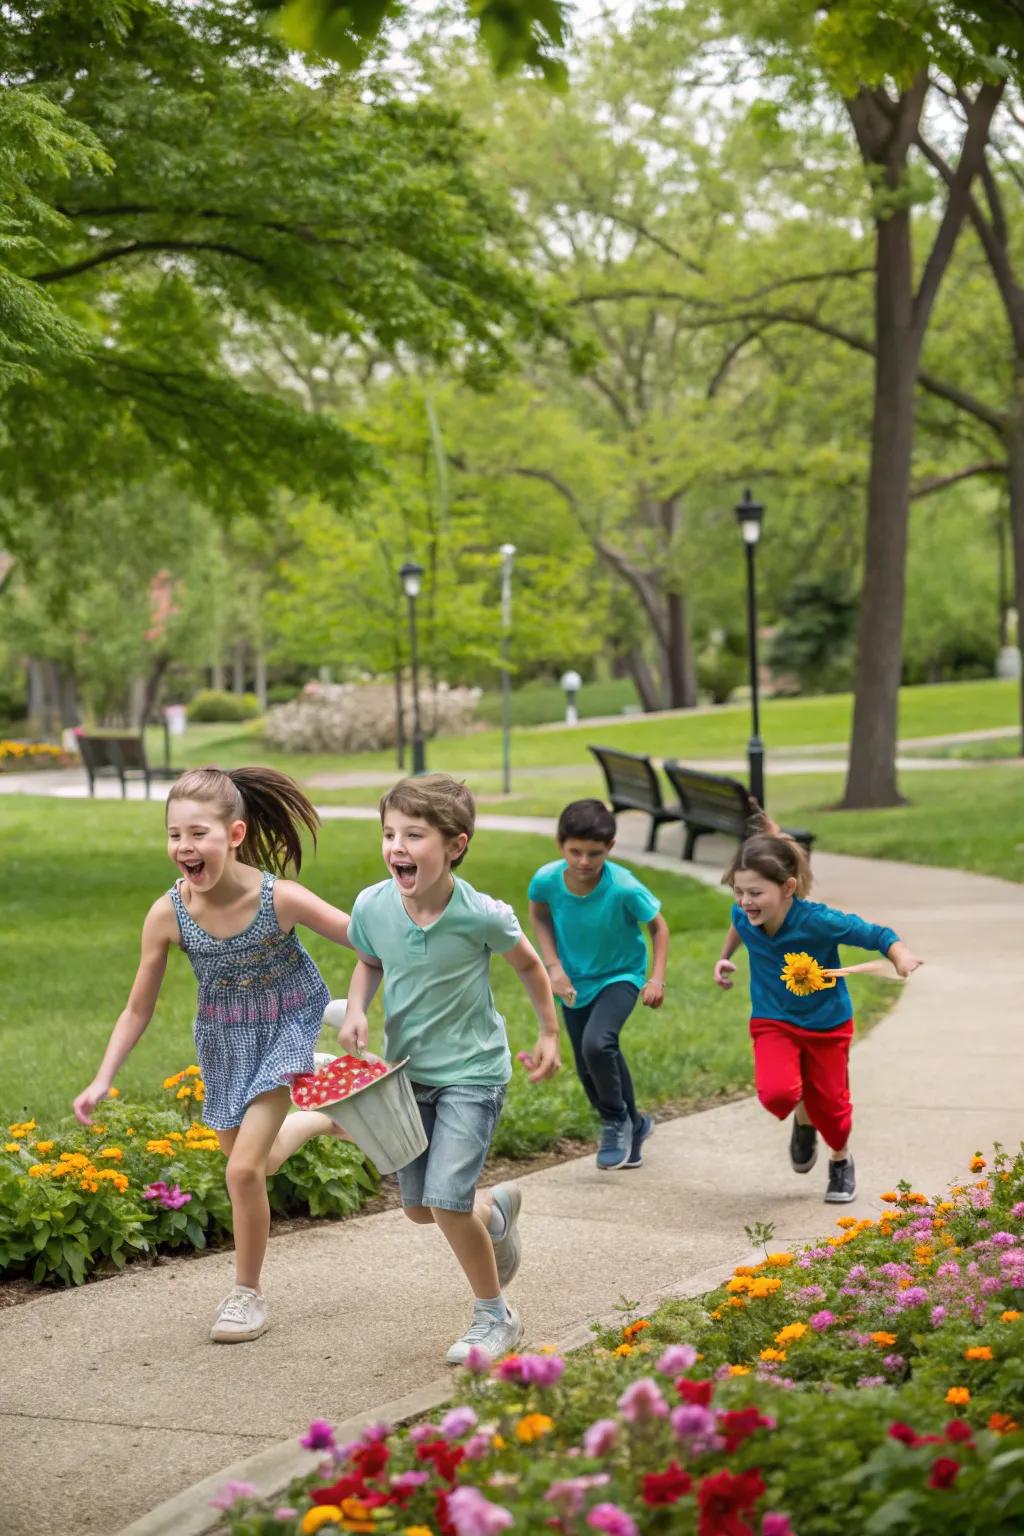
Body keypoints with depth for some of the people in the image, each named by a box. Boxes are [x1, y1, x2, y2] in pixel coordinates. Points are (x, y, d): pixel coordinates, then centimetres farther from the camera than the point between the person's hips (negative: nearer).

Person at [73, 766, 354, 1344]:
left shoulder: (279, 899, -31)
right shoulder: (167, 915, -23)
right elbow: (139, 1008, -10)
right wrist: (103, 1082, -15)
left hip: (285, 1026, -4)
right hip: (223, 1036, 4)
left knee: (245, 1169, -12)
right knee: (254, 1161, 19)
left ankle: (248, 1294, 10)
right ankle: (318, 1119, 52)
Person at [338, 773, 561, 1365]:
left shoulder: (481, 916, -23)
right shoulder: (372, 906, -14)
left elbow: (529, 963, -1)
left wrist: (550, 1034, 7)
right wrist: (357, 1009, -10)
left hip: (471, 1072, -5)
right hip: (408, 1071, 5)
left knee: (447, 1201, -16)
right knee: (419, 1209, 14)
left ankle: (496, 1316, 8)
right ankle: (497, 1209, 49)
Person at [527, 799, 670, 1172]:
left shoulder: (624, 888, -29)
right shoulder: (547, 881, -22)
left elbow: (658, 926, -11)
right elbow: (539, 916, 2)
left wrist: (656, 979, -19)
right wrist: (554, 965, -7)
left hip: (619, 976, -4)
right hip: (575, 983, 4)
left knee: (597, 1044, -28)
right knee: (589, 1073, 10)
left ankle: (617, 1121, -2)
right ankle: (634, 1127, 37)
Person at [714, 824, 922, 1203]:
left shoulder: (818, 921, -32)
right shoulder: (745, 915, -19)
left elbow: (877, 934, -25)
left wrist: (902, 955, -43)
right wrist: (725, 958, 15)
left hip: (827, 1022, -2)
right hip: (773, 1022, 2)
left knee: (828, 1102, 10)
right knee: (778, 1093, -22)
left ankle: (841, 1159, 45)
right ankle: (802, 1122, 17)